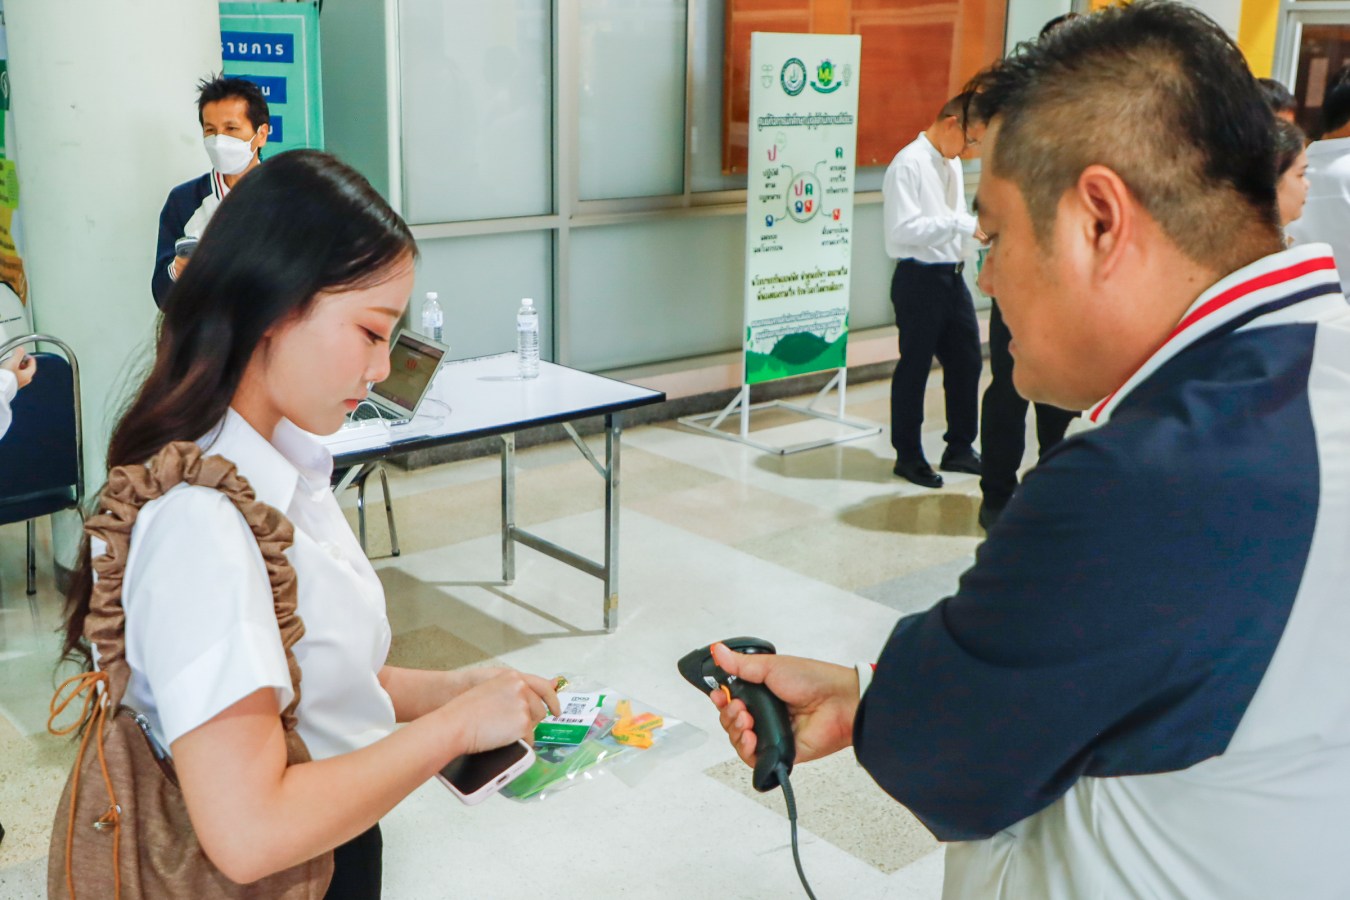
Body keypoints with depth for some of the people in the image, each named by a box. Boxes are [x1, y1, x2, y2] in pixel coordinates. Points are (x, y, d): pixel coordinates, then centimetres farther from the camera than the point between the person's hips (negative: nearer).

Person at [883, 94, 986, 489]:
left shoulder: (951, 164, 14)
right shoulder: (909, 163, -13)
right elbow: (903, 228, -22)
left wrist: (977, 228, 6)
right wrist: (963, 224, -24)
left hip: (952, 275, 9)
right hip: (919, 277, -8)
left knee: (966, 360, 13)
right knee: (914, 367, 3)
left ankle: (960, 448, 28)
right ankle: (908, 455, 17)